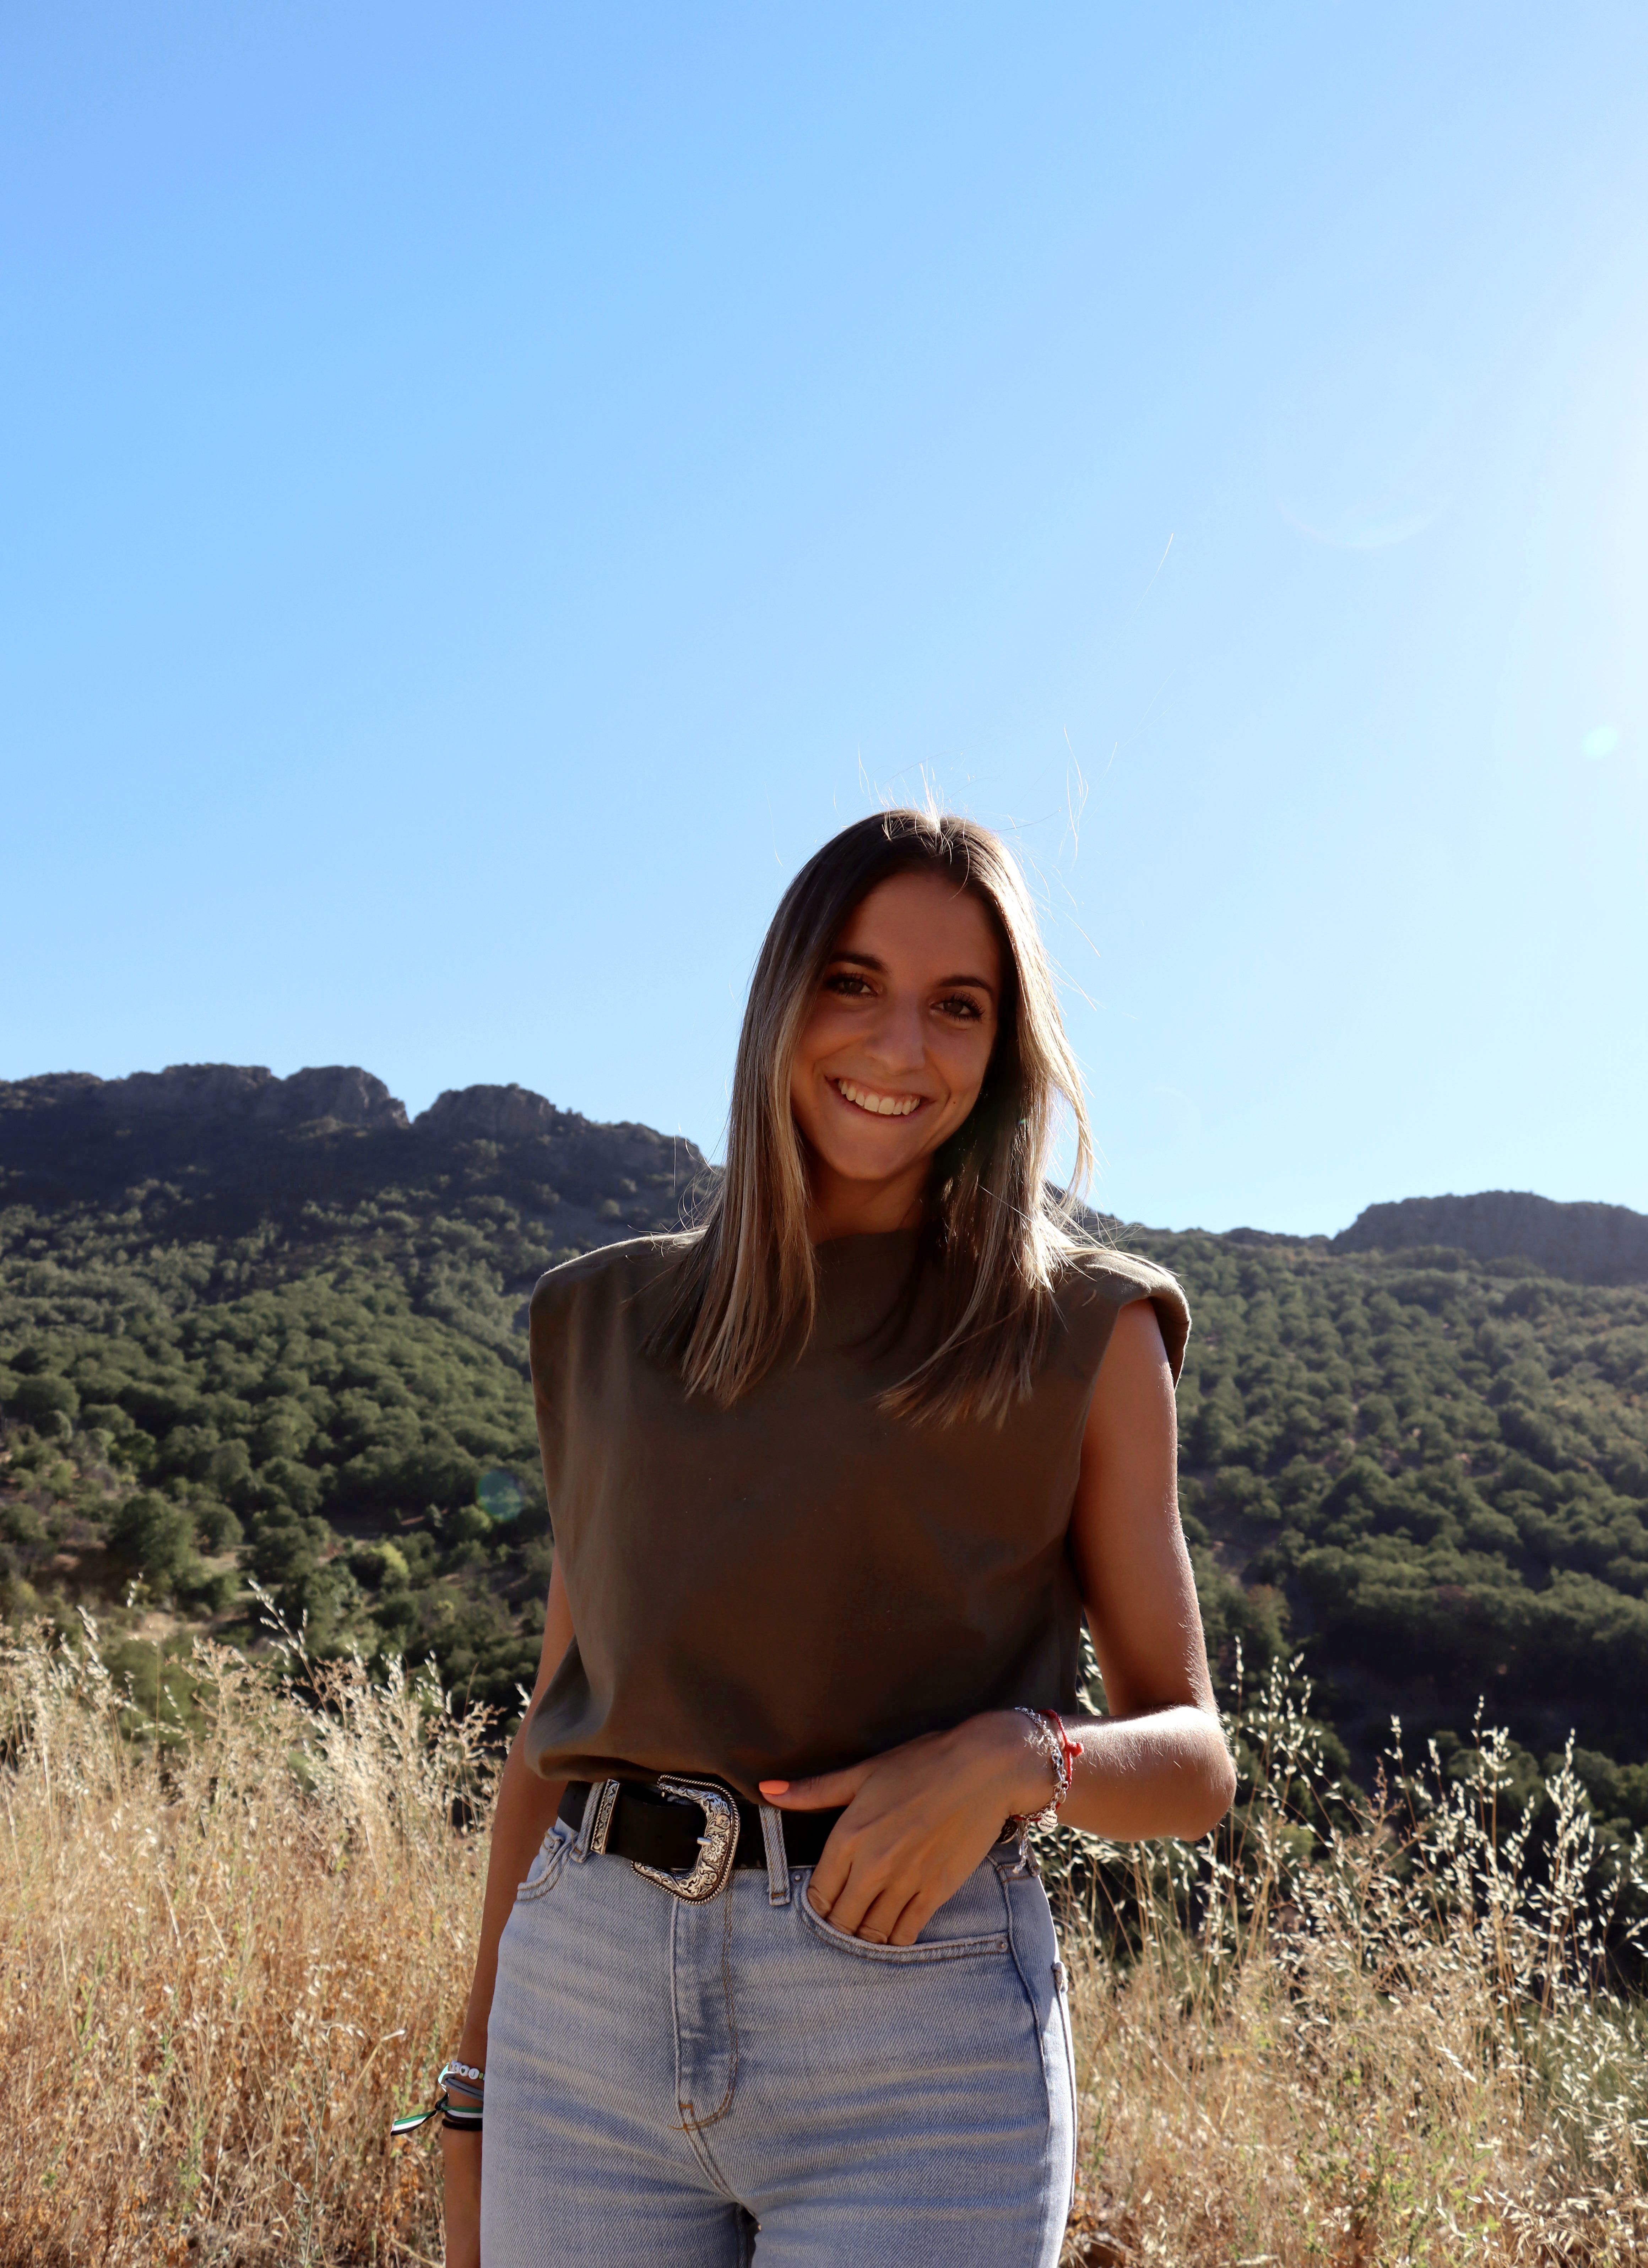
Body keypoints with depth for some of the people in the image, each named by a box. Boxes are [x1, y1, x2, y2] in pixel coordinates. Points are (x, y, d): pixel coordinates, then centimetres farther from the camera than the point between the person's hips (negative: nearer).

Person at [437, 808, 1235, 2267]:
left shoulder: (1082, 1334, -1)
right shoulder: (614, 1322, 8)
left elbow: (1193, 1761, 2)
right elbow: (557, 1727, 11)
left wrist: (1017, 1755, -18)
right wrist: (477, 2095, 11)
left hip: (920, 2043, -2)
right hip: (586, 2002, 3)